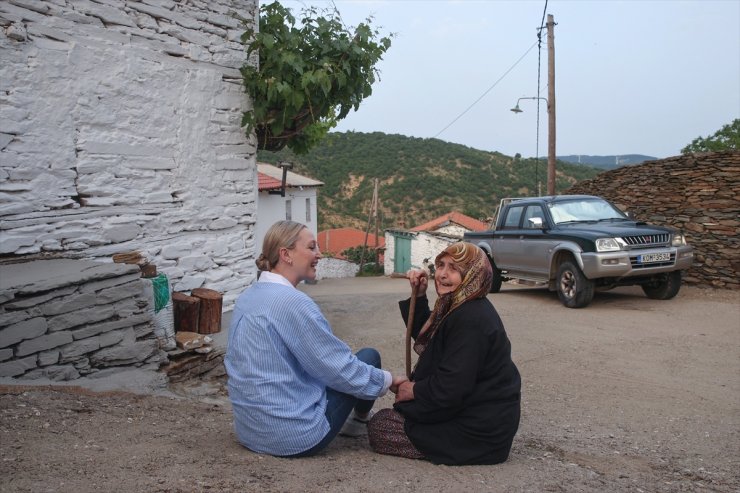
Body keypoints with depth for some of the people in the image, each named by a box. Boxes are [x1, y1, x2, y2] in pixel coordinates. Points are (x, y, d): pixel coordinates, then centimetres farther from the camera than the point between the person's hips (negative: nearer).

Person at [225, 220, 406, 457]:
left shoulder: (247, 297, 5)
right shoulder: (293, 302, -22)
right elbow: (341, 369, -16)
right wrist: (389, 381, 1)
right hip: (295, 437, -9)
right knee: (369, 356, 9)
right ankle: (361, 419, 34)